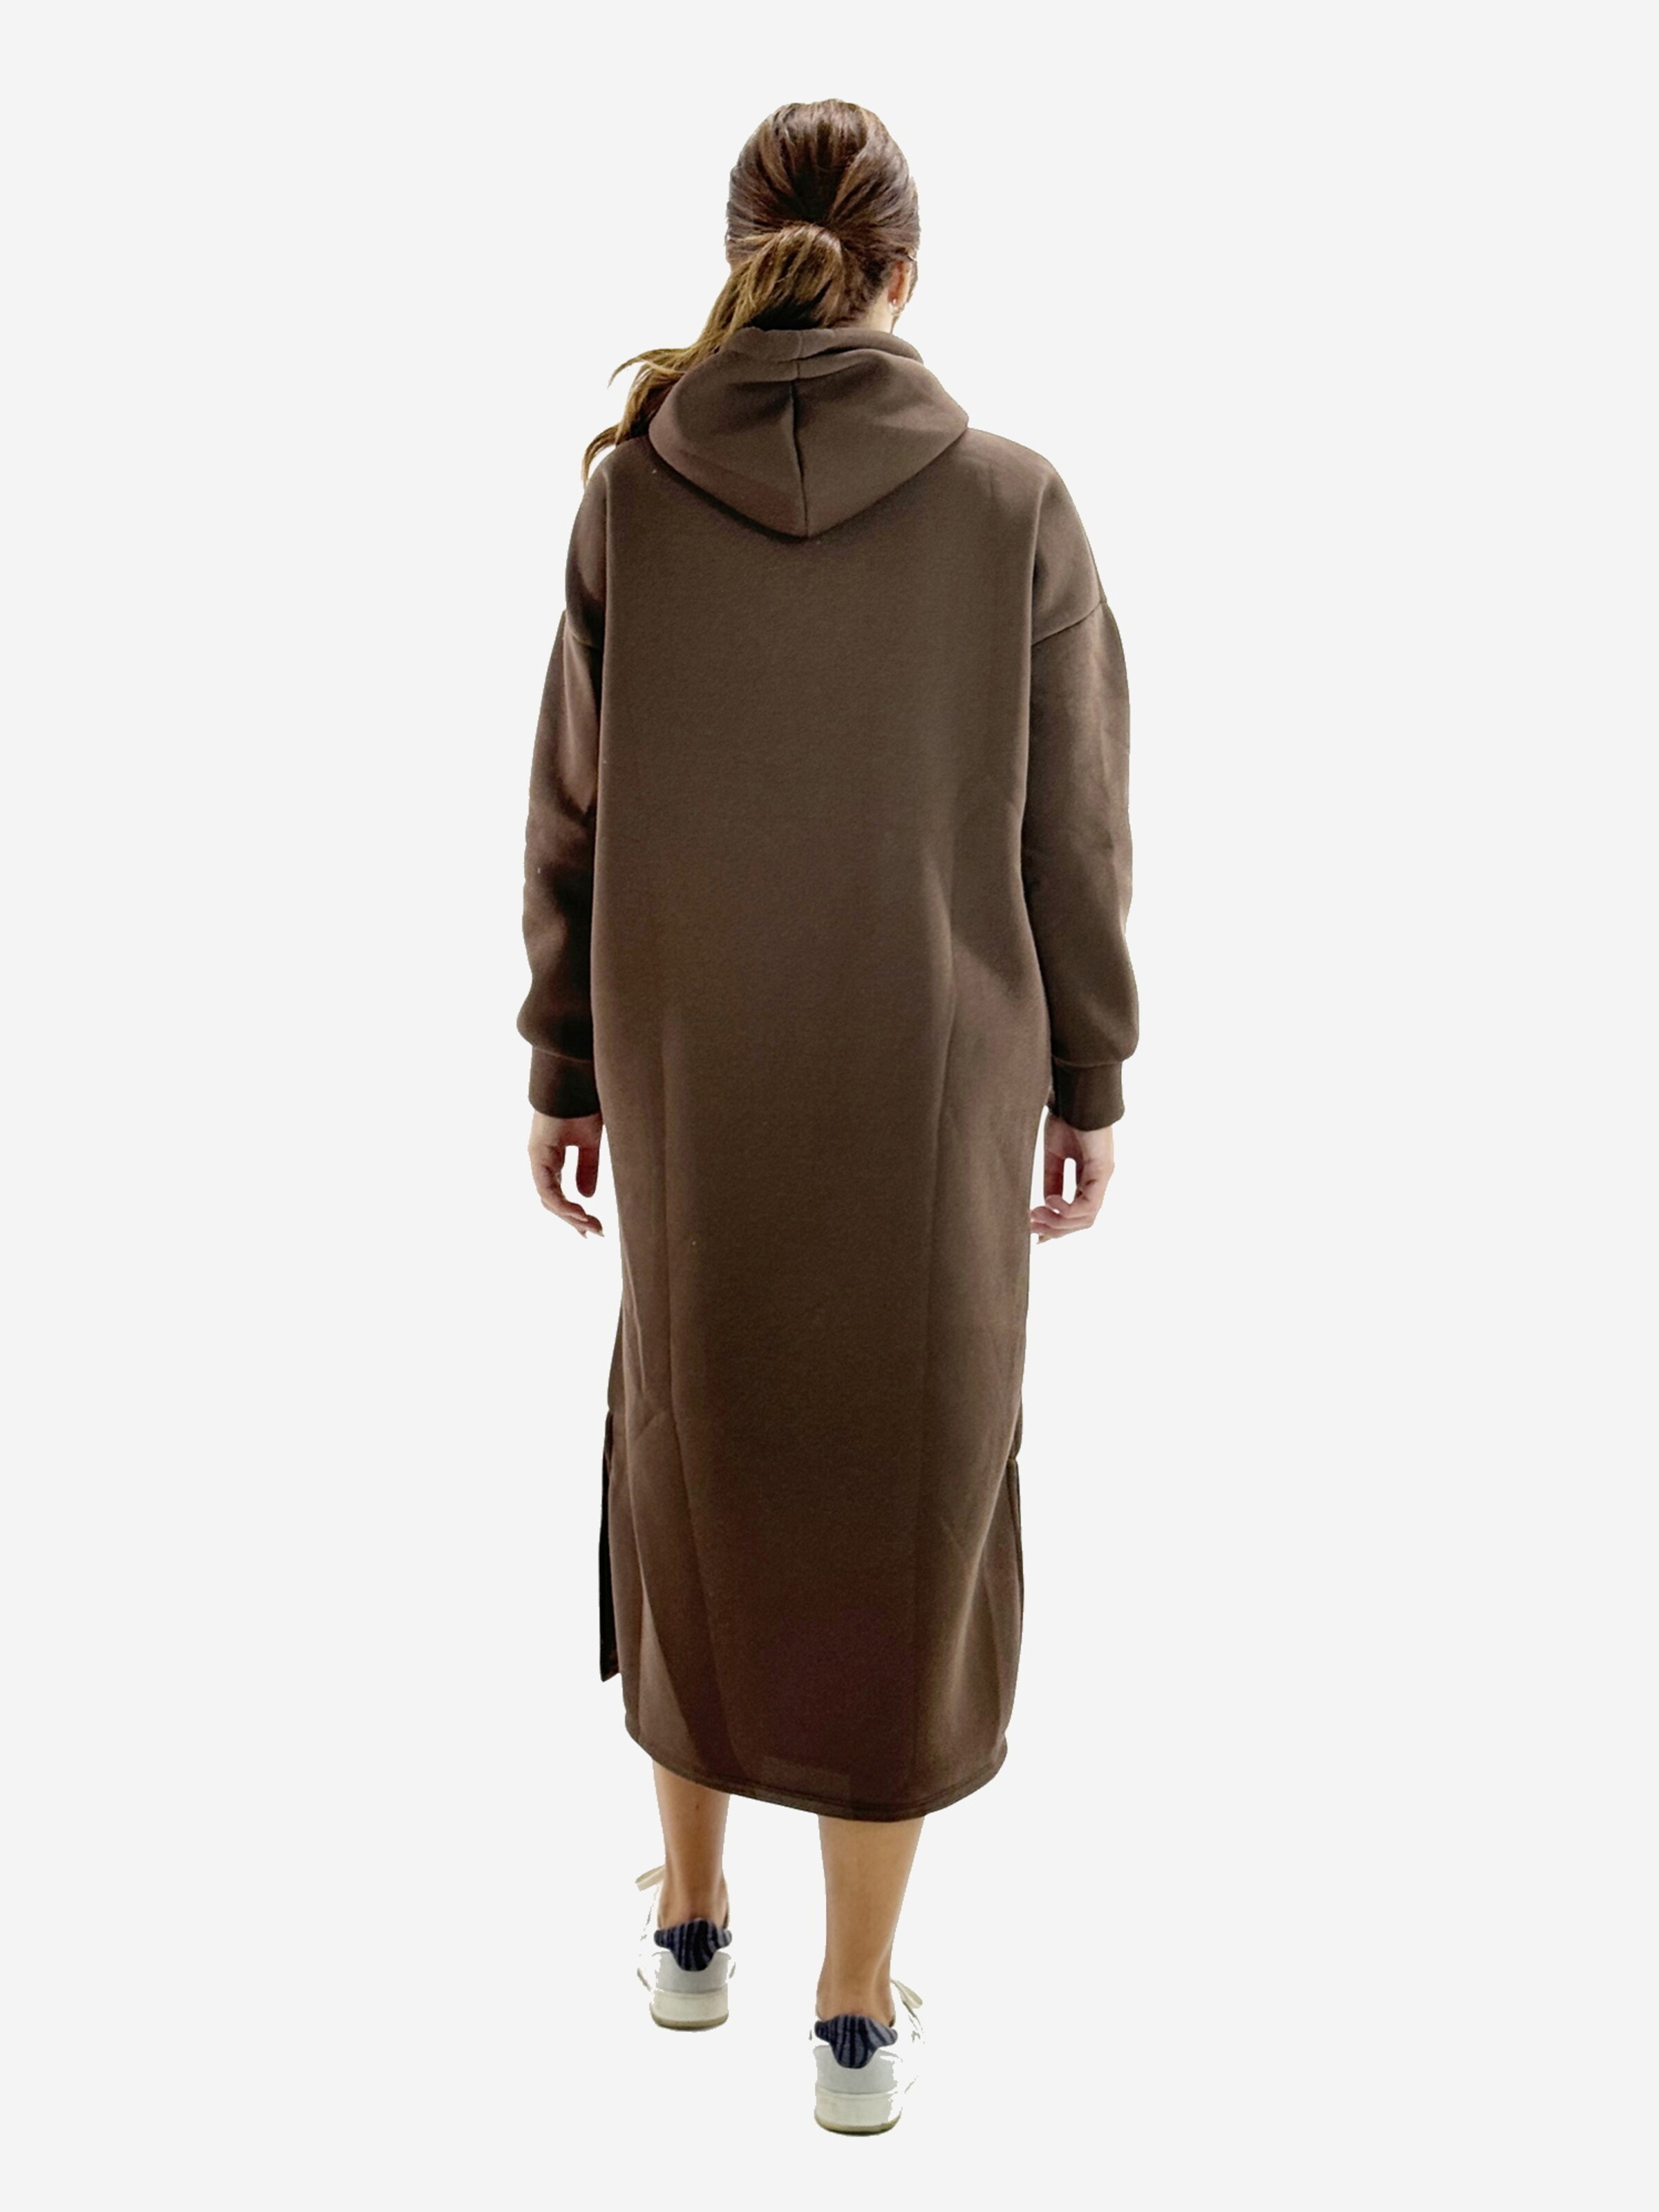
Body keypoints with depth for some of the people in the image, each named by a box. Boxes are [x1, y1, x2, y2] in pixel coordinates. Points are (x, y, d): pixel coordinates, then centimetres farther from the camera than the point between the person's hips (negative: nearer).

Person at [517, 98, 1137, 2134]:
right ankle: (859, 2011, 21)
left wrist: (564, 1074, 8)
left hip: (695, 1086, 2)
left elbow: (570, 815, -2)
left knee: (694, 1455, 21)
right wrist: (1086, 1083, 7)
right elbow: (1074, 839, -5)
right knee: (903, 1502, 11)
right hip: (931, 1092, -1)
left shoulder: (628, 489, -5)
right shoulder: (1013, 502, -9)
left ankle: (692, 1916, 35)